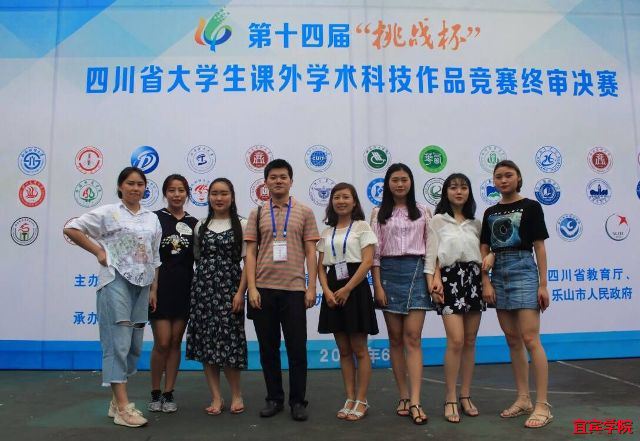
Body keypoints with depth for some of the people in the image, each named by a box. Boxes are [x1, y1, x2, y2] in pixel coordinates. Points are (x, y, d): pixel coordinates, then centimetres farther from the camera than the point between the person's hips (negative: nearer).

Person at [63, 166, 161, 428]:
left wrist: (155, 289, 11)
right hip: (116, 282, -5)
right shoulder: (108, 212, 0)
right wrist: (99, 252, -5)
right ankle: (123, 408, -4)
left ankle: (117, 401, 23)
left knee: (134, 344, 9)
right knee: (119, 342, -8)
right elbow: (71, 229, -2)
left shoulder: (152, 219, 13)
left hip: (142, 284, 6)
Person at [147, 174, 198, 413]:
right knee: (162, 343, -3)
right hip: (161, 286, -3)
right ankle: (155, 393, 16)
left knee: (176, 342, 7)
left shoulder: (193, 223, 8)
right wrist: (151, 288, -10)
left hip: (184, 288, 3)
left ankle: (168, 394, 17)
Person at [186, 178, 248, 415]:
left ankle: (236, 394, 17)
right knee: (205, 341, 3)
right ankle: (216, 398, 15)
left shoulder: (242, 225, 1)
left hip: (229, 287, -3)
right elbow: (197, 259, 13)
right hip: (203, 287, 4)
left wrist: (240, 292, -11)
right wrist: (196, 289, 5)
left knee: (228, 340, -4)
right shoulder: (201, 226, 11)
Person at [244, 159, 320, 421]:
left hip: (294, 289, -1)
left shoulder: (304, 213, 6)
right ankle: (274, 399, 23)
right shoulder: (257, 214, 8)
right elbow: (250, 253, 4)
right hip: (263, 289, 2)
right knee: (268, 347, 10)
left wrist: (311, 287, -4)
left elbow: (310, 252, 3)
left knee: (297, 348, 3)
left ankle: (298, 401, 17)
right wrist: (252, 288, -5)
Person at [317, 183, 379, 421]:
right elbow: (321, 267, 8)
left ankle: (361, 401, 12)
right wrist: (327, 291, -10)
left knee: (359, 349, 2)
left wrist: (346, 289, -17)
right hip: (333, 292, 5)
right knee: (344, 350, 10)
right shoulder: (326, 233, 13)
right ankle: (350, 399, 20)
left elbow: (367, 262, -11)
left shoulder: (362, 227, -1)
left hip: (355, 289, -5)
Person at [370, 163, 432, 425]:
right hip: (388, 272, 1)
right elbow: (374, 252, 3)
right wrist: (377, 285, -5)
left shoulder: (423, 212, 9)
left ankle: (415, 401, -7)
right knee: (395, 338, 5)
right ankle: (403, 396, 15)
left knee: (412, 337, -7)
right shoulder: (379, 214, 7)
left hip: (416, 272, -1)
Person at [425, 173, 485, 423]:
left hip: (473, 279, 4)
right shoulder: (437, 221, 4)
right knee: (456, 341, -12)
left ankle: (465, 396, 18)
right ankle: (450, 399, 0)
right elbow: (431, 255, -3)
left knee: (470, 341, 7)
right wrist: (433, 281, -13)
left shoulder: (475, 223, 15)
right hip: (450, 279, -4)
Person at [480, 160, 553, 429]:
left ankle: (542, 405, -1)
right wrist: (486, 283, -1)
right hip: (499, 275, 5)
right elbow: (484, 251, 9)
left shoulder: (530, 207, 0)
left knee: (530, 340, -9)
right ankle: (523, 399, 18)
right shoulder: (490, 213, 12)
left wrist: (543, 284, -6)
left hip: (523, 271, -5)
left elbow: (539, 247, -2)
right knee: (512, 341, 9)